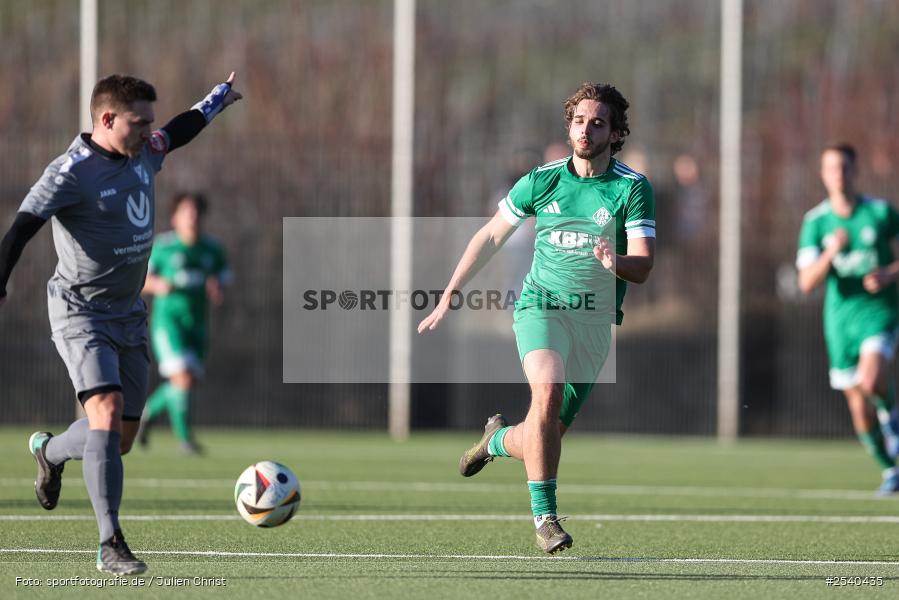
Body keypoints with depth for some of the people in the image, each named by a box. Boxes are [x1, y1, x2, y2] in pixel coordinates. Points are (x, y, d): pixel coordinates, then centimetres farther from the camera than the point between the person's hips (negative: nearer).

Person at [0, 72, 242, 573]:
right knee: (107, 415, -23)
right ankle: (111, 545, -21)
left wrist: (219, 99, 44)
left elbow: (179, 131, 28)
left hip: (129, 314, 8)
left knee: (122, 439, 10)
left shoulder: (145, 155, 5)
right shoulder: (72, 172, -18)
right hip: (81, 313, -8)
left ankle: (50, 451, 44)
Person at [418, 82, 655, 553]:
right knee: (548, 393, -29)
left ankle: (499, 439, 39)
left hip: (595, 319, 1)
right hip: (540, 304, -1)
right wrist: (450, 296, 12)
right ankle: (544, 514, -22)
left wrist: (615, 262, -34)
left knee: (550, 433, 3)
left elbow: (642, 267, -11)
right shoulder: (542, 180, 2)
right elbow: (490, 236, 14)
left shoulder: (633, 189, -4)